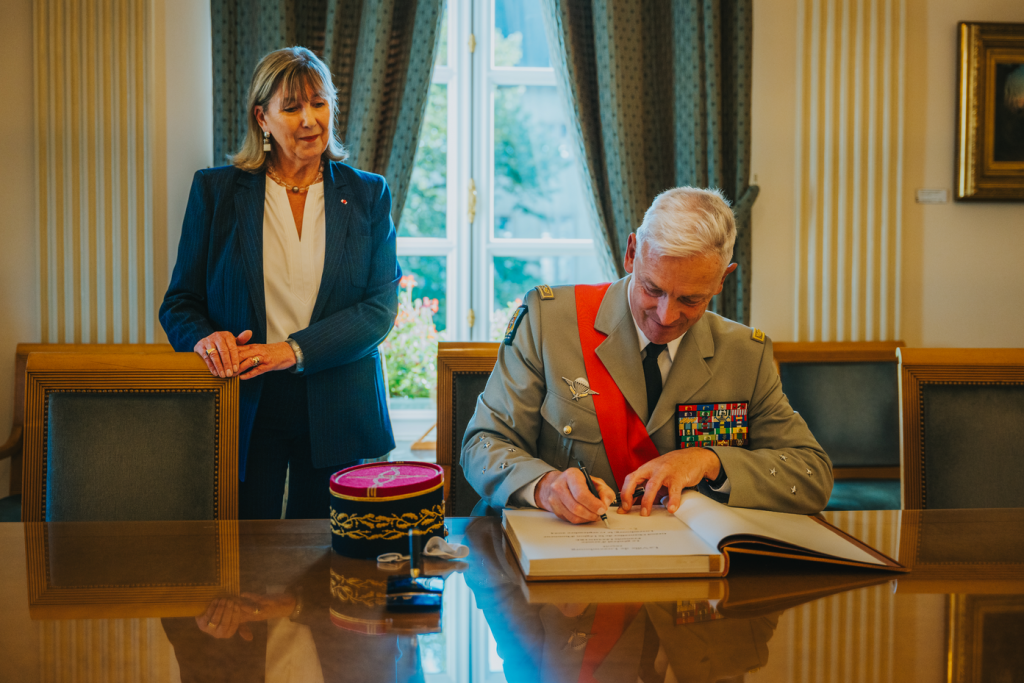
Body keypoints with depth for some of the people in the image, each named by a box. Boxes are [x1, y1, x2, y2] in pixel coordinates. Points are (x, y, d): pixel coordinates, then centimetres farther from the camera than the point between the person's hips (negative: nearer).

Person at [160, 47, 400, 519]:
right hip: (245, 411, 0)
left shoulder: (367, 196, 5)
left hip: (336, 416, 1)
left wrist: (294, 349, -17)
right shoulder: (215, 191, 4)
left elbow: (380, 308, -4)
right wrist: (205, 337, -17)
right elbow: (180, 302, 6)